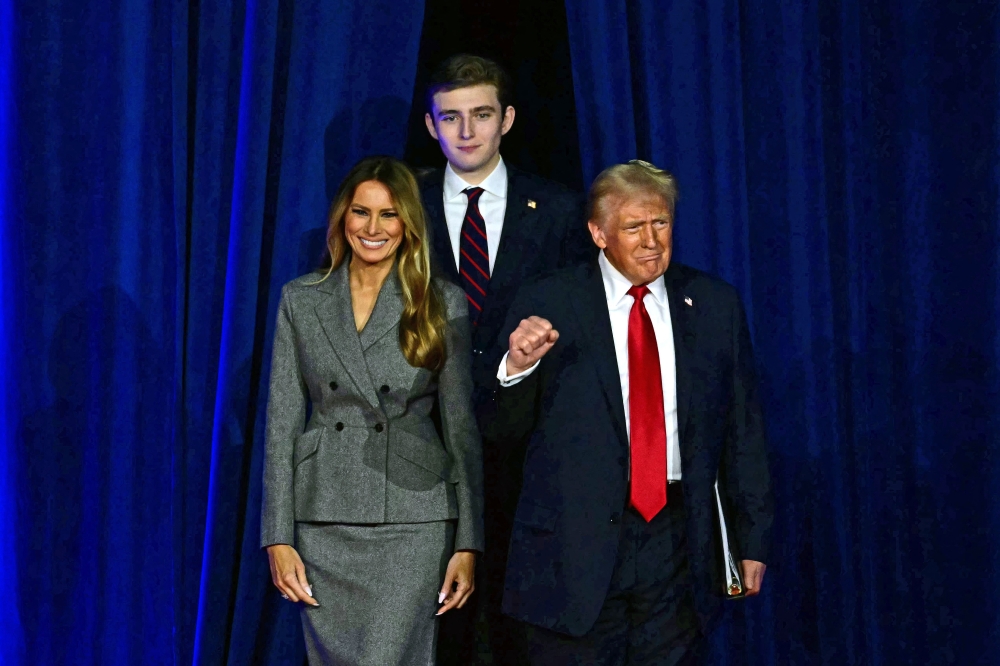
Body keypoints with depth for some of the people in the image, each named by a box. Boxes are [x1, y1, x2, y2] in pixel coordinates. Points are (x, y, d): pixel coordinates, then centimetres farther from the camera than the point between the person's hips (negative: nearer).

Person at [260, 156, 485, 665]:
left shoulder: (443, 305, 3)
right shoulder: (300, 301, 7)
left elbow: (460, 427, 3)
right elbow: (282, 422, 5)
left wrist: (468, 543, -2)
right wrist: (278, 538, -2)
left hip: (412, 525, -2)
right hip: (323, 523, 2)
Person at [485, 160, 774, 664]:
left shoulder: (715, 305, 7)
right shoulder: (547, 305, -1)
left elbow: (742, 429, 10)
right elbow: (503, 430, 0)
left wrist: (751, 540, 10)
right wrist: (517, 368, -20)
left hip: (678, 541, 2)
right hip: (576, 542, -2)